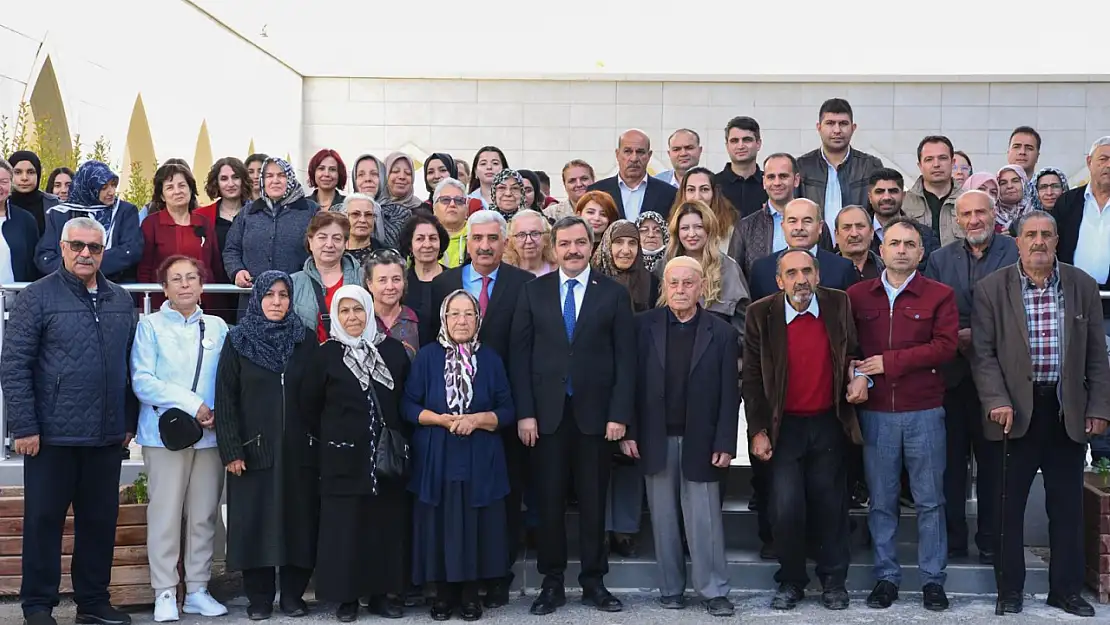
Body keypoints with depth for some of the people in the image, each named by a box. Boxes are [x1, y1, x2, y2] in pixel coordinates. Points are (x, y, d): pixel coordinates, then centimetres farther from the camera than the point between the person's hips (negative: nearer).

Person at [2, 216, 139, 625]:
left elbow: (131, 367, 15)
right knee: (44, 519, 5)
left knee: (100, 520, 11)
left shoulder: (121, 301, 10)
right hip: (53, 436, -4)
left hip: (107, 437, 4)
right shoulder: (38, 297, -3)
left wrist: (129, 422, 11)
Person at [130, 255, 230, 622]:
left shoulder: (217, 327, 12)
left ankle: (198, 590, 15)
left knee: (204, 514, 6)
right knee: (165, 513, -2)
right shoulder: (150, 325, 2)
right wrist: (192, 403, -14)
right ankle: (165, 593, 6)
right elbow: (142, 381, -7)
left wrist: (220, 412, -8)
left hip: (210, 434, 3)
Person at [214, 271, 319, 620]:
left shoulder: (306, 341, 6)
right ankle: (258, 598, 12)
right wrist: (231, 450, -8)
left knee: (298, 520, 4)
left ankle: (293, 594, 14)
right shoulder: (238, 341, 2)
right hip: (253, 449, -1)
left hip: (298, 450, 1)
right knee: (254, 522, 2)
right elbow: (225, 399, -1)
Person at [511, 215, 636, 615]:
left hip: (595, 413, 0)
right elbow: (520, 354, 3)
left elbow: (625, 358, 1)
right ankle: (552, 582, 15)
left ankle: (594, 582, 17)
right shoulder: (533, 292, 6)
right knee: (549, 501, 5)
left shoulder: (614, 294, 4)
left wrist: (619, 415, -6)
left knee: (593, 502, 7)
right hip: (546, 413, 1)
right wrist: (525, 412, -5)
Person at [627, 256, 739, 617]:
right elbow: (632, 382, 1)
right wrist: (629, 432, -4)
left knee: (705, 519, 1)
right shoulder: (644, 326, 2)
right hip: (656, 438, 1)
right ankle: (670, 588, 19)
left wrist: (725, 444, -7)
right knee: (663, 519, 9)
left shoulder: (722, 333, 0)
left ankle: (714, 591, 10)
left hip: (700, 440, -1)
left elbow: (729, 394, -1)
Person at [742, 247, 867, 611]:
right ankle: (790, 581, 15)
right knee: (786, 508, -4)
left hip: (829, 424, 1)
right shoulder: (762, 314, -7)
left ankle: (833, 580, 24)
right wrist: (758, 430, -6)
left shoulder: (839, 305, -3)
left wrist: (860, 376, -9)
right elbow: (752, 377, -4)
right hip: (785, 427, -1)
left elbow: (855, 350, 13)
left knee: (831, 505, 9)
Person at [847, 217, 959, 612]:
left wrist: (889, 362, -13)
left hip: (924, 412, -1)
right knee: (881, 500, 7)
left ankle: (933, 579, 14)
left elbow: (945, 347, -9)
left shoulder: (940, 295, 1)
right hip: (875, 412, 1)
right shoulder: (857, 295, 7)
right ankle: (886, 576, 16)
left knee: (930, 499, 5)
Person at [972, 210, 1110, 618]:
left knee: (1067, 506, 9)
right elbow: (983, 353, -4)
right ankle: (1010, 589, 17)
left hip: (1068, 410, 2)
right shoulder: (991, 289, -2)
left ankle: (1067, 589, 22)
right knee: (1008, 505, 5)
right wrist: (997, 401, -15)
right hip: (1014, 410, -2)